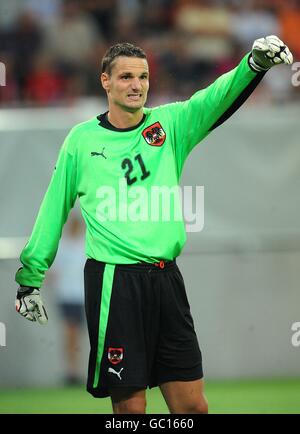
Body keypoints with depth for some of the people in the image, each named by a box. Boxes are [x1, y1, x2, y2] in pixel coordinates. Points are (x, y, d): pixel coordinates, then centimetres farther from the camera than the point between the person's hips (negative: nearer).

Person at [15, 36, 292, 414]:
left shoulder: (169, 124, 6)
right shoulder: (82, 139, 2)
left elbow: (217, 98, -10)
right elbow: (54, 210, 9)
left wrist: (256, 62, -29)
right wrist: (29, 278, 10)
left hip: (166, 278, 3)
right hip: (112, 280, -3)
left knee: (192, 404, 2)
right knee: (130, 405, -4)